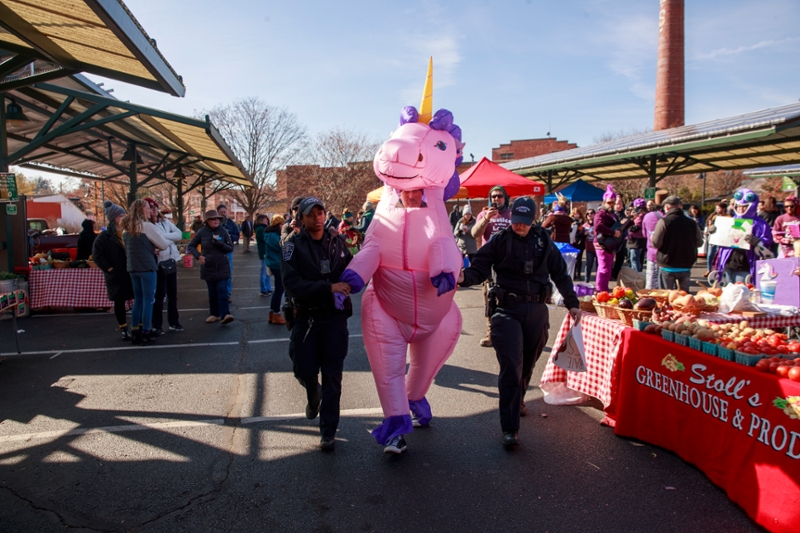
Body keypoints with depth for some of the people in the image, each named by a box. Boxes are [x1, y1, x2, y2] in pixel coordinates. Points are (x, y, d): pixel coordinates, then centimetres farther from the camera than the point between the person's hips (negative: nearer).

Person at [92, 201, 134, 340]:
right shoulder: (104, 236, -5)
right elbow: (97, 255, -6)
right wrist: (110, 269, -11)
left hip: (133, 273, 3)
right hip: (117, 276, -3)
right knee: (119, 302, 8)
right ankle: (123, 329, 19)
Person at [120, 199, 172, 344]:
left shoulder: (126, 228, 9)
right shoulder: (147, 226, -12)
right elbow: (164, 245, -7)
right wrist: (167, 242, 14)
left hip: (132, 268, 7)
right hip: (147, 267, -7)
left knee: (138, 300, 15)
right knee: (148, 301, 0)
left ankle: (134, 332, 17)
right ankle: (146, 333, 3)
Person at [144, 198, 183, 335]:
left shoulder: (165, 221, 10)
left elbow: (179, 235, 0)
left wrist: (164, 236, -13)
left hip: (171, 261, 6)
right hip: (158, 263, -6)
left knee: (172, 294, 12)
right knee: (159, 295, -1)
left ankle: (174, 322, 21)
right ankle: (156, 326, 9)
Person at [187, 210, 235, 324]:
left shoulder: (223, 231, -4)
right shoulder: (202, 232, -3)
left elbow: (231, 248, -1)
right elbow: (191, 246, 5)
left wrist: (220, 243, -19)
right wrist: (198, 256, -11)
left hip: (222, 267, -1)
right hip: (208, 268, 1)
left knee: (222, 291, -10)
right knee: (212, 292, 9)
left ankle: (225, 315, -16)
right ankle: (214, 314, 20)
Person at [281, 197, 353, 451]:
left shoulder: (337, 241, 2)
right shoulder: (293, 245, -8)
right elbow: (292, 284, -20)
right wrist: (328, 287, -27)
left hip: (335, 315, 1)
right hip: (306, 316, -1)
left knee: (332, 375, 1)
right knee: (304, 370, 7)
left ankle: (328, 431, 12)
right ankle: (314, 397, 44)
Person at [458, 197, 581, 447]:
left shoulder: (543, 242, 7)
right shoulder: (499, 241, -3)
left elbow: (560, 274, 15)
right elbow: (480, 269, -7)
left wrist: (572, 303, 15)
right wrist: (464, 277, -28)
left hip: (537, 311, 4)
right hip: (508, 310, -3)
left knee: (528, 363, 15)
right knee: (511, 367, -10)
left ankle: (518, 400, 44)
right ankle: (509, 428, -5)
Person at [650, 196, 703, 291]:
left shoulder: (664, 221, -13)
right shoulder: (691, 222, 0)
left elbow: (656, 243, -17)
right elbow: (699, 242, 7)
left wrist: (652, 237, 5)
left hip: (668, 266, -3)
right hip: (686, 266, 4)